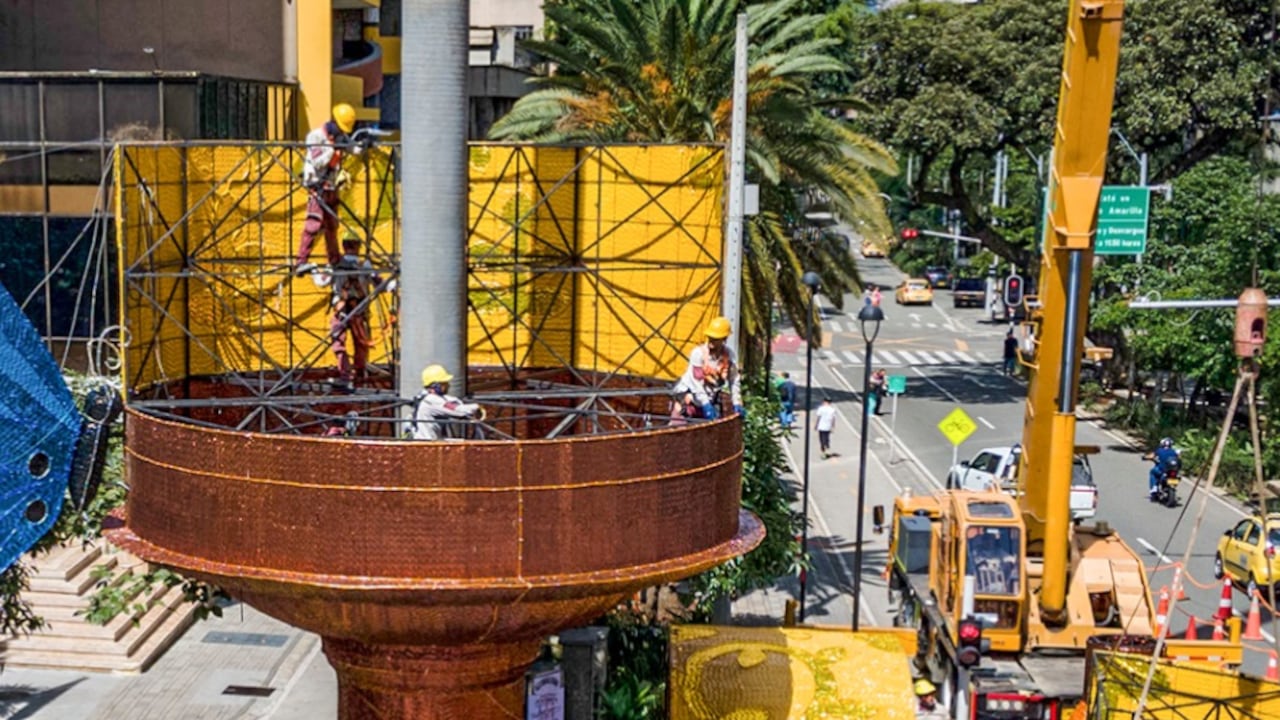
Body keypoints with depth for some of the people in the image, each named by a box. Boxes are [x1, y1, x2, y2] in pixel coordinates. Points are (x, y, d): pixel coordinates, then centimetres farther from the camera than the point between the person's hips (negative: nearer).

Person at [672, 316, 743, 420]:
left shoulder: (729, 355, -6)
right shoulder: (698, 353, -19)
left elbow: (734, 380, -1)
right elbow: (696, 382, -21)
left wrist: (736, 403, -9)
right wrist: (705, 404, -26)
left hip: (710, 396, 5)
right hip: (687, 391, -5)